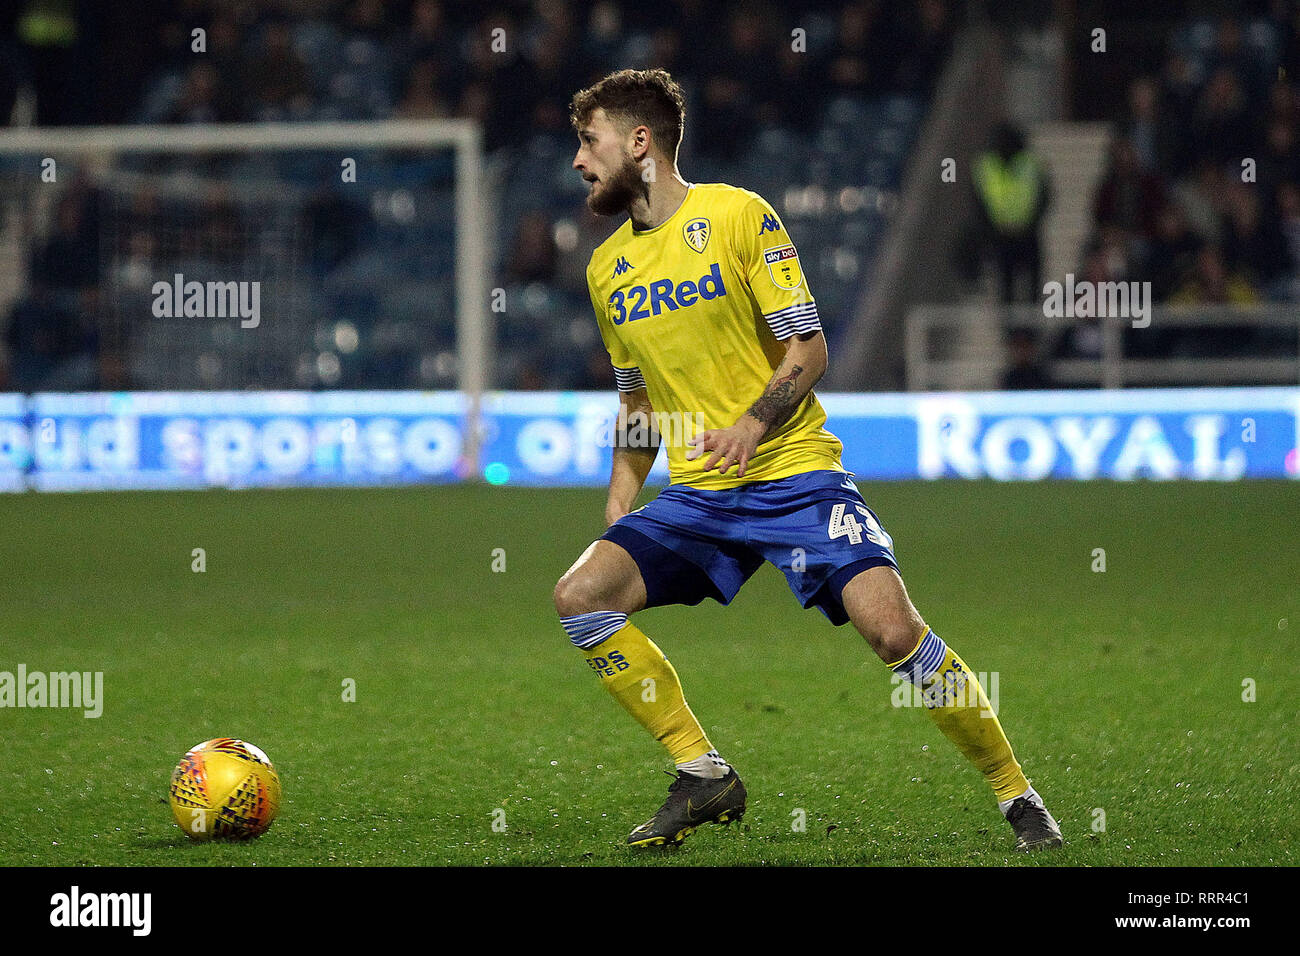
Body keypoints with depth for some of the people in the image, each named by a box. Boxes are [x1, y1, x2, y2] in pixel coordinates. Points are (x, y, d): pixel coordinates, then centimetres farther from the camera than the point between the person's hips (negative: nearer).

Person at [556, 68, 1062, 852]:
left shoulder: (739, 214, -5)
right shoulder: (607, 267, 12)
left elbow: (808, 348, -7)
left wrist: (756, 422, -24)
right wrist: (622, 492, 11)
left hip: (794, 472, -5)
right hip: (697, 493, 6)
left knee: (890, 626, -22)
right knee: (580, 595, -16)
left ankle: (1017, 794, -5)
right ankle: (705, 778, -6)